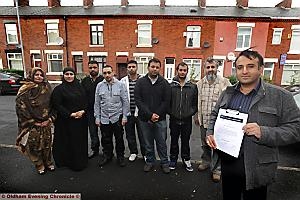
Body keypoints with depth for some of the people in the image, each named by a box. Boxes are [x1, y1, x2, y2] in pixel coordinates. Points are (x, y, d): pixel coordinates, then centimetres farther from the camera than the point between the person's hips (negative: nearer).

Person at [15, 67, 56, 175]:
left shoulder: (47, 89, 4)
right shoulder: (25, 90, -7)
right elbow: (21, 107, -10)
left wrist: (50, 119, -5)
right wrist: (33, 121, -11)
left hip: (46, 123, 3)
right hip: (31, 124, -3)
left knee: (47, 143, 11)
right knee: (34, 145, 6)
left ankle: (48, 163, 31)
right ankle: (39, 166, 27)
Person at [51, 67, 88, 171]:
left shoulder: (79, 87, 7)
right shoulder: (59, 89, -5)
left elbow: (85, 101, 7)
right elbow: (57, 105, -10)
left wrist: (82, 111, -11)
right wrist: (71, 114, -16)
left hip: (81, 119, 4)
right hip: (66, 121, -4)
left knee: (80, 141, 12)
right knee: (68, 142, 6)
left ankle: (81, 161, 30)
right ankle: (68, 161, 25)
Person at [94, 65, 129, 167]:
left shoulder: (120, 85, -5)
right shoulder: (99, 85, 3)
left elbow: (125, 102, -3)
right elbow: (97, 103, 6)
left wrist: (124, 116, -6)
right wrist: (97, 117, 4)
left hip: (117, 117, -2)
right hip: (104, 118, 2)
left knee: (119, 139, 10)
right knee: (106, 139, 15)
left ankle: (120, 156, 29)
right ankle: (107, 155, 36)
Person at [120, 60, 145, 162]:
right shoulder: (123, 81, 3)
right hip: (128, 113, 3)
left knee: (142, 134, 8)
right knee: (130, 134, 16)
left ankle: (144, 153, 27)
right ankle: (133, 152, 35)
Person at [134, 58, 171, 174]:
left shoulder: (164, 83, 0)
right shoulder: (140, 82, 0)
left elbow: (166, 101, -4)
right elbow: (138, 100, -8)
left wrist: (157, 114, -12)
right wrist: (150, 115, -15)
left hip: (160, 119, 0)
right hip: (144, 119, 1)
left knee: (162, 143, 11)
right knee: (148, 143, 15)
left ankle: (164, 162, 31)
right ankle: (150, 161, 34)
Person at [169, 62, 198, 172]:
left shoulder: (193, 86, 3)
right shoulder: (171, 86, -1)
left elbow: (195, 103, 6)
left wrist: (192, 112, -4)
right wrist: (170, 111, -5)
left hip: (187, 119, 1)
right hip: (174, 119, 0)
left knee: (186, 141, 13)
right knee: (174, 141, 14)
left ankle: (186, 160, 31)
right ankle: (173, 159, 31)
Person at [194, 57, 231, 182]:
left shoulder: (225, 82, -7)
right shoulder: (200, 83, 6)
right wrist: (196, 116, 10)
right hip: (203, 120, 4)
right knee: (205, 144, 20)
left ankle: (216, 169, 24)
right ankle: (206, 161, 42)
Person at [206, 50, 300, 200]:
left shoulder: (280, 96, -8)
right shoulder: (227, 93, 4)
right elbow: (215, 115, 14)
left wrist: (263, 132, -25)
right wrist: (210, 133, -3)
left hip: (256, 167, -3)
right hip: (227, 161, 4)